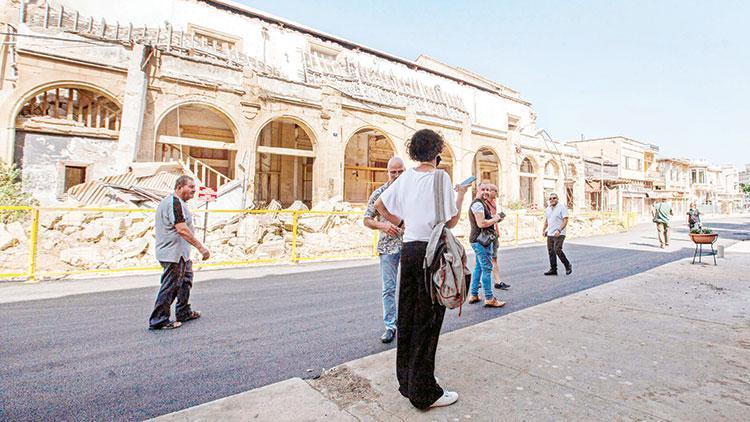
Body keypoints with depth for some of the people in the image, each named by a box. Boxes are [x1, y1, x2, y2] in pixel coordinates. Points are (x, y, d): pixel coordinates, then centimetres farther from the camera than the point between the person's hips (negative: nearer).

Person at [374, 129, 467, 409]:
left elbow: (379, 205, 14)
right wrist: (460, 196, 7)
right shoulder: (440, 176, -9)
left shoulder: (406, 177, 8)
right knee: (427, 321, 1)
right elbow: (451, 222, -8)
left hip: (408, 249, 6)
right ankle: (424, 393, 13)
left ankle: (406, 382, 28)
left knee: (407, 317, 13)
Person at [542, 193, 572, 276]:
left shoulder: (562, 207, -6)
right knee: (551, 252, 5)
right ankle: (553, 269, 13)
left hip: (559, 234, -7)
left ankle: (568, 266, 3)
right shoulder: (547, 209, 15)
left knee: (557, 250, -17)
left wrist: (559, 230, -23)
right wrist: (543, 230, 14)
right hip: (550, 234, 7)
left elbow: (565, 221, -13)